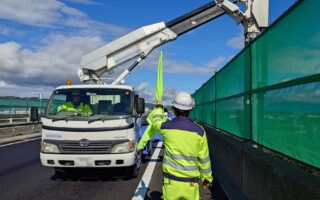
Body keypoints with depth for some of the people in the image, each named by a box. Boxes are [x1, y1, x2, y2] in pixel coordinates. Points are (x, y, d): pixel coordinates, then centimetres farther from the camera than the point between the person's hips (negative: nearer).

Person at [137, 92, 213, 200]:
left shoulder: (167, 127, -7)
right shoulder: (199, 131, -5)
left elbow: (156, 122, 19)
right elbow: (204, 158, 4)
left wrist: (159, 108, 38)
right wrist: (206, 177, 19)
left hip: (171, 182, 0)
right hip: (191, 184, 1)